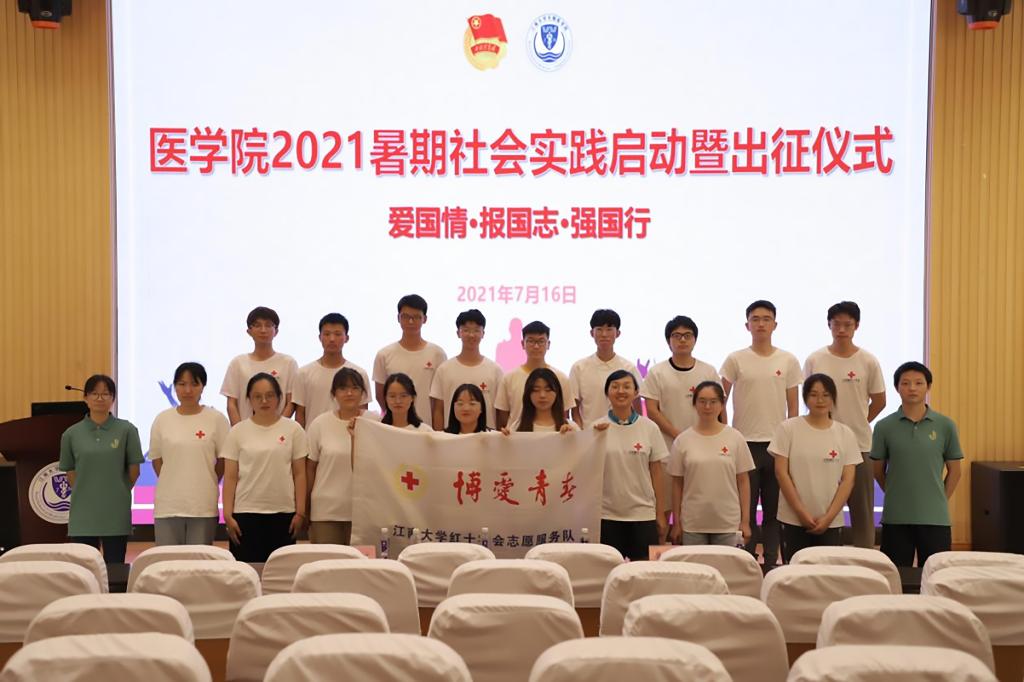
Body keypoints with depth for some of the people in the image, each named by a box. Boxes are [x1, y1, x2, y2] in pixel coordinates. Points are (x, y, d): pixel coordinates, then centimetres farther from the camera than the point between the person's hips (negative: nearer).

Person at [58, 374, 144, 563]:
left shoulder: (126, 430, -3)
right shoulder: (71, 434, 2)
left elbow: (134, 470, 3)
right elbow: (70, 473, 10)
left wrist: (118, 492, 9)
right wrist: (86, 493, 7)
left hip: (116, 514, -1)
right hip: (82, 515, 1)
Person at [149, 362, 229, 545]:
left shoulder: (216, 419, -2)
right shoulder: (162, 419, 4)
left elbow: (224, 461, 4)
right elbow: (156, 460, 11)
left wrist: (206, 485, 7)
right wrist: (174, 484, 7)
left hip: (203, 506, -1)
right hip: (168, 505, 2)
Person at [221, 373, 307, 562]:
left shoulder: (293, 429, 3)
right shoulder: (238, 431, 3)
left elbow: (299, 474, 3)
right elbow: (230, 477, 2)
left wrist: (300, 512, -2)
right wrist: (228, 514, -4)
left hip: (283, 513, 0)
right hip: (246, 513, 0)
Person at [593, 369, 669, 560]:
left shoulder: (649, 428, 2)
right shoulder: (597, 429, 0)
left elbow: (656, 472, 5)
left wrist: (660, 514, 4)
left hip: (643, 514, 0)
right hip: (607, 515, 0)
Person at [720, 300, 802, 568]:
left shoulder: (789, 361, 5)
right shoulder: (735, 360, 0)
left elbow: (793, 406, 8)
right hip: (744, 443, -2)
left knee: (774, 510, 7)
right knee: (745, 509, 2)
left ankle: (771, 563, 16)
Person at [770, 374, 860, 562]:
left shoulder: (845, 434, 4)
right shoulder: (788, 428, -2)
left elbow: (848, 480, 2)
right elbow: (781, 473, -4)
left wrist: (828, 517, -7)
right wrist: (801, 512, -9)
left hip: (831, 522, 2)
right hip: (794, 519, -1)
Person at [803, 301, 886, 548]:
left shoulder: (868, 362, -2)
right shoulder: (814, 360, 0)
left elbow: (879, 401, 8)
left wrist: (856, 424, 6)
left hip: (859, 444, 0)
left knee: (862, 508, 7)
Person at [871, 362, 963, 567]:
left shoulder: (945, 425, -1)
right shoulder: (885, 426, -1)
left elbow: (954, 471, 8)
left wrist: (939, 501, 6)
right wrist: (897, 496, 7)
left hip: (935, 518, 0)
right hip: (895, 518, 0)